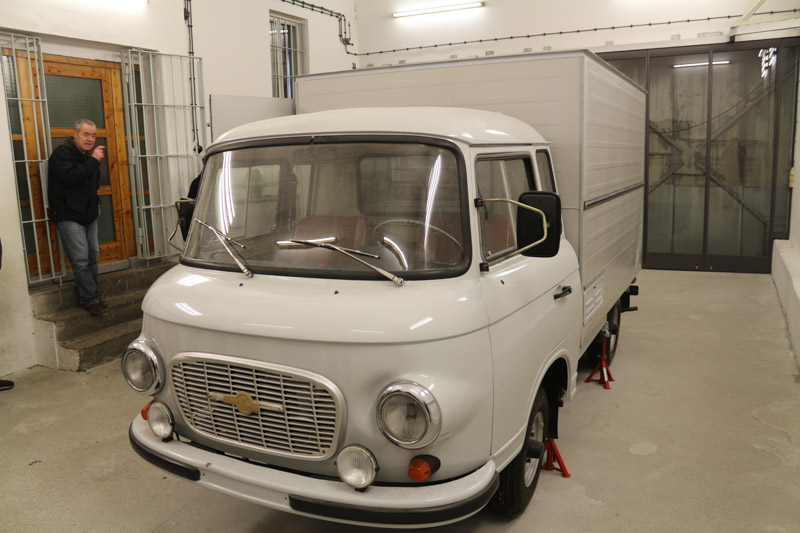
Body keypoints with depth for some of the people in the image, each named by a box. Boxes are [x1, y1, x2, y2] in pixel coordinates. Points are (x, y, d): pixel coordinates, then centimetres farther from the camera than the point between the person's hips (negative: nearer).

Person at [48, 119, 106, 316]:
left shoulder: (89, 155, 16)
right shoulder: (62, 153, -10)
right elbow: (71, 178, -26)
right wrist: (93, 161, -22)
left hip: (88, 216, 8)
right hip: (69, 217, -8)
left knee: (92, 256, 9)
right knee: (81, 260, -10)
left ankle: (90, 298, 18)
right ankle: (90, 300, -5)